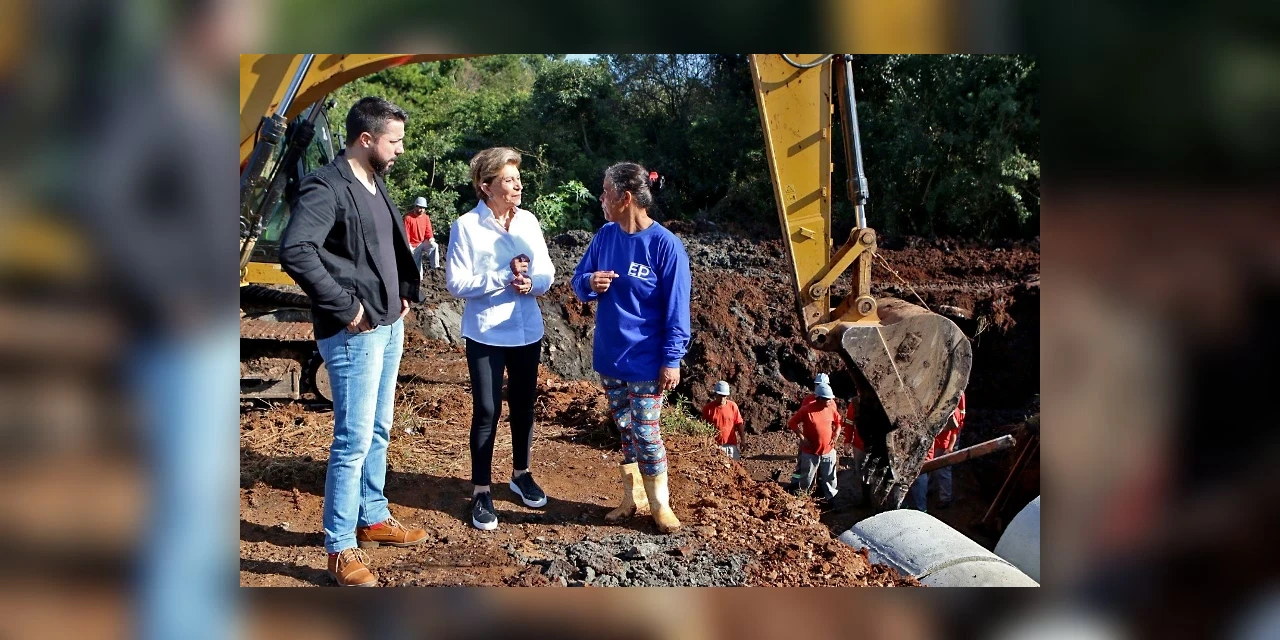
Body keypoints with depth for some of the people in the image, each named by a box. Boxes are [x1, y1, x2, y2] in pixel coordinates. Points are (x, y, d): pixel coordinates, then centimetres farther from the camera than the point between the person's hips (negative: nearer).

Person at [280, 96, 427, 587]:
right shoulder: (326, 188, -17)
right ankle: (341, 550, 5)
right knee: (354, 440, -5)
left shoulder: (375, 184, 13)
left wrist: (403, 294, 12)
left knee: (378, 432, 18)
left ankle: (373, 519, 33)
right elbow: (294, 251, -29)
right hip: (355, 334, -9)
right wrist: (345, 307, -24)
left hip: (390, 326, 9)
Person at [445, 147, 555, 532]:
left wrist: (530, 284, -17)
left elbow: (546, 274, 5)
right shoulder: (466, 226, -11)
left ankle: (521, 474, 35)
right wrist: (504, 277, -22)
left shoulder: (528, 222, 2)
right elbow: (456, 283, -14)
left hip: (527, 332, 4)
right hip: (486, 335, -4)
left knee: (523, 406, 16)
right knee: (487, 411, 0)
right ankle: (481, 491, 13)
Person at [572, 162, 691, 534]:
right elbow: (579, 281, 10)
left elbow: (676, 310, -13)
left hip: (645, 361, -6)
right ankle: (633, 496, 30)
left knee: (646, 433, 1)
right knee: (624, 429, 16)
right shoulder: (605, 236, 1)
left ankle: (660, 503, 18)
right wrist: (590, 283, -14)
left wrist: (672, 360, -14)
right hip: (609, 356, 6)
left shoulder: (665, 245, -16)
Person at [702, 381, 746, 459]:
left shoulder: (733, 406, -3)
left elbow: (739, 423, 2)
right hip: (715, 445, -1)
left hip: (731, 444, 1)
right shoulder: (708, 408, -6)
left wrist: (743, 440, -1)